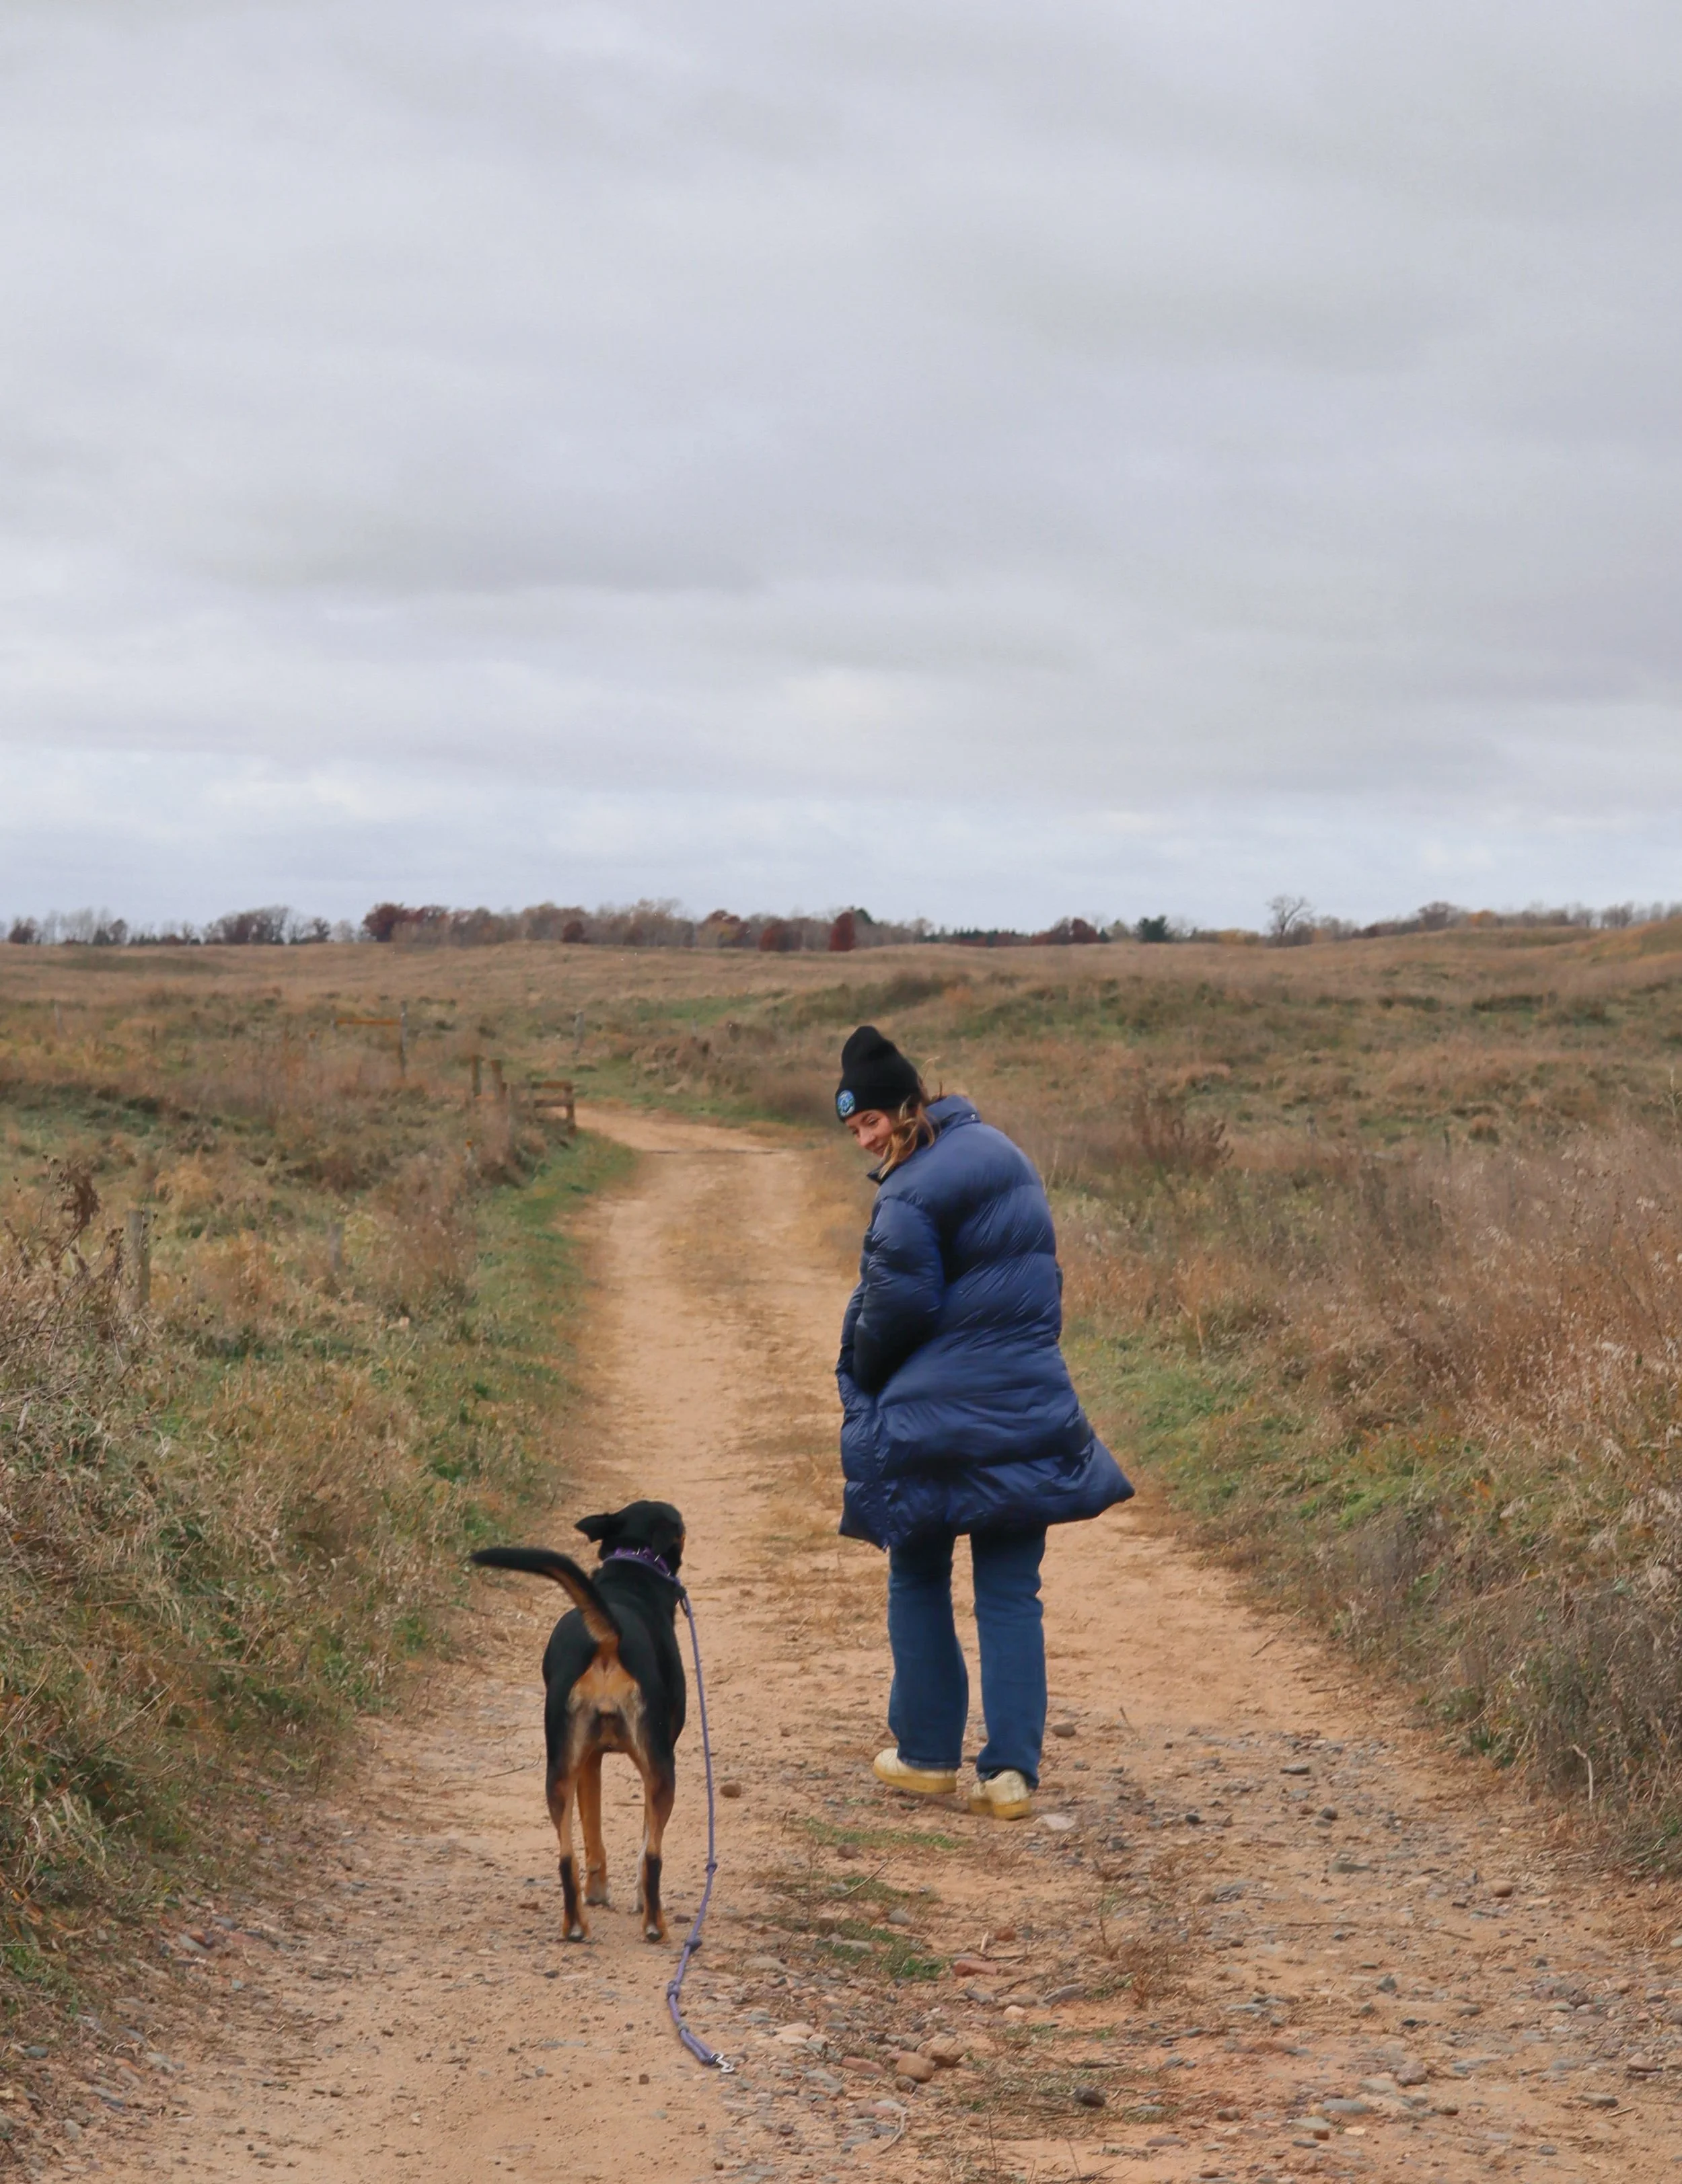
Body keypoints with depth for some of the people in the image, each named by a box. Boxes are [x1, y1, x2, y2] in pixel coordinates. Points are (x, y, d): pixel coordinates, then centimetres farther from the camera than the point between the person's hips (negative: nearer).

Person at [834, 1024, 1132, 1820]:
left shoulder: (912, 1193, -17)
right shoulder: (1002, 1153, 8)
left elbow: (895, 1309, -14)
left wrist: (861, 1375, 4)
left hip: (933, 1421, -6)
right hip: (1027, 1411, 6)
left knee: (918, 1583, 13)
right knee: (1011, 1595, 6)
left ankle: (928, 1753, 19)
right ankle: (1011, 1769, 0)